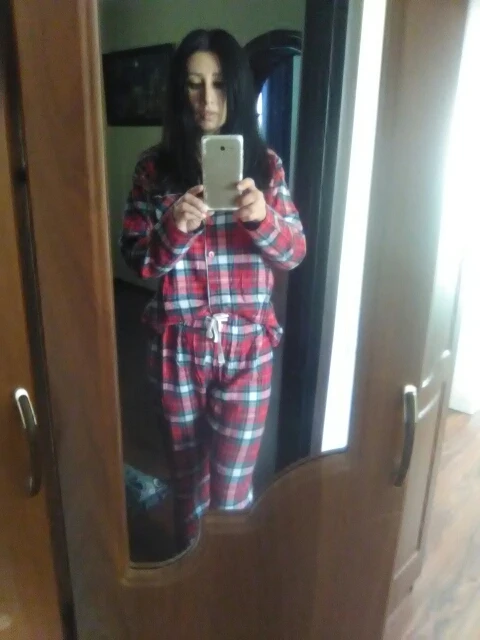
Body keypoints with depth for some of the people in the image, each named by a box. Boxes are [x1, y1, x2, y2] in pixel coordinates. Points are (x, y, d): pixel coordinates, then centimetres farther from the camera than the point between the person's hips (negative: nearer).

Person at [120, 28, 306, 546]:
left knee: (233, 479, 10)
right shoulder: (154, 167, -1)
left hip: (246, 344, 0)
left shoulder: (264, 163, 0)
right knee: (188, 468, 19)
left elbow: (294, 252, -3)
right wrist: (175, 229, -24)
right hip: (178, 344, 1)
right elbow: (134, 256, -3)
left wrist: (263, 217, -24)